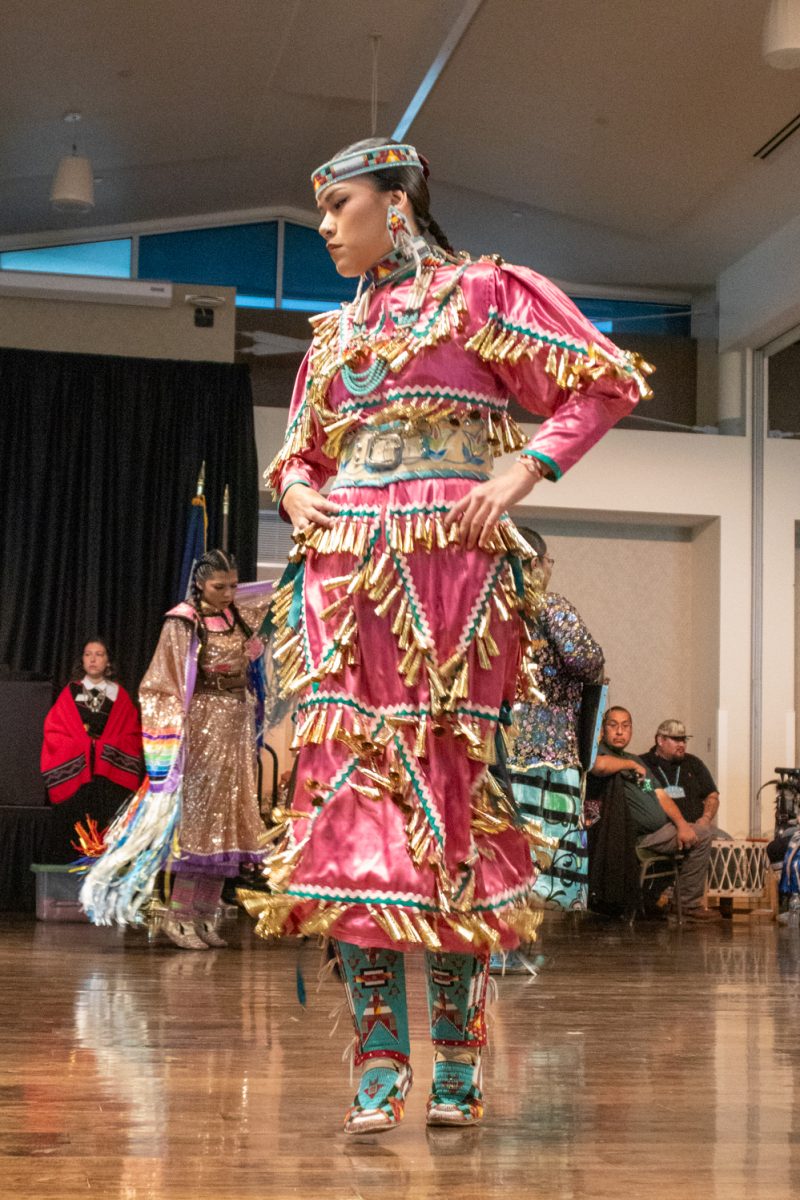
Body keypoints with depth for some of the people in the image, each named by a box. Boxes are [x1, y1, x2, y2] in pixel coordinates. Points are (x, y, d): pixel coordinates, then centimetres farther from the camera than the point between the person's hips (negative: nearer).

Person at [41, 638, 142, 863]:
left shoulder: (120, 696, 11)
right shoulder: (70, 693, 10)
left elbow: (132, 736, 6)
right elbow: (53, 732, 3)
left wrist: (105, 748, -9)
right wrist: (83, 746, -9)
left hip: (110, 778, 0)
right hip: (73, 775, 0)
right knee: (71, 833, -7)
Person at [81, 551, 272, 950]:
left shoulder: (241, 616, 8)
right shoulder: (182, 624, -8)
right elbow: (163, 688, -8)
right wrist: (173, 743, -13)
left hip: (236, 729, 6)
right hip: (201, 728, -6)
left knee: (224, 821, 5)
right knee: (197, 817, -8)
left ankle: (203, 915, 10)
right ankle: (179, 917, -2)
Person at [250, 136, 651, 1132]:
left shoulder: (481, 292, 6)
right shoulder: (334, 332, 22)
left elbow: (605, 383, 2)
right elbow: (299, 451, 32)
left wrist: (522, 472, -9)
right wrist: (295, 491, 9)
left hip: (451, 563, -5)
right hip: (344, 573, 5)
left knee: (448, 783, -5)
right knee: (351, 786, -5)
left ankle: (458, 1064, 6)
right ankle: (379, 1069, -2)